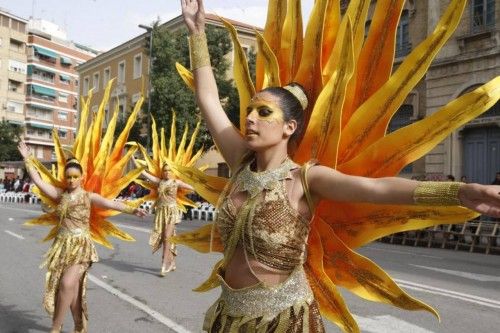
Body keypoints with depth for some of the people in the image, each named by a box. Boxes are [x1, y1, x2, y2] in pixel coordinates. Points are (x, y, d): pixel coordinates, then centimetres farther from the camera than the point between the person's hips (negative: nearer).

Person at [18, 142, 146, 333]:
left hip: (81, 246, -4)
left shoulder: (89, 197, -5)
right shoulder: (60, 194, 6)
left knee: (67, 284, -18)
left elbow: (111, 204, -18)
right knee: (72, 289, 8)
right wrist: (28, 159, 2)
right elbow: (38, 181, 4)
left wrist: (131, 210, -32)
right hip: (62, 246, 4)